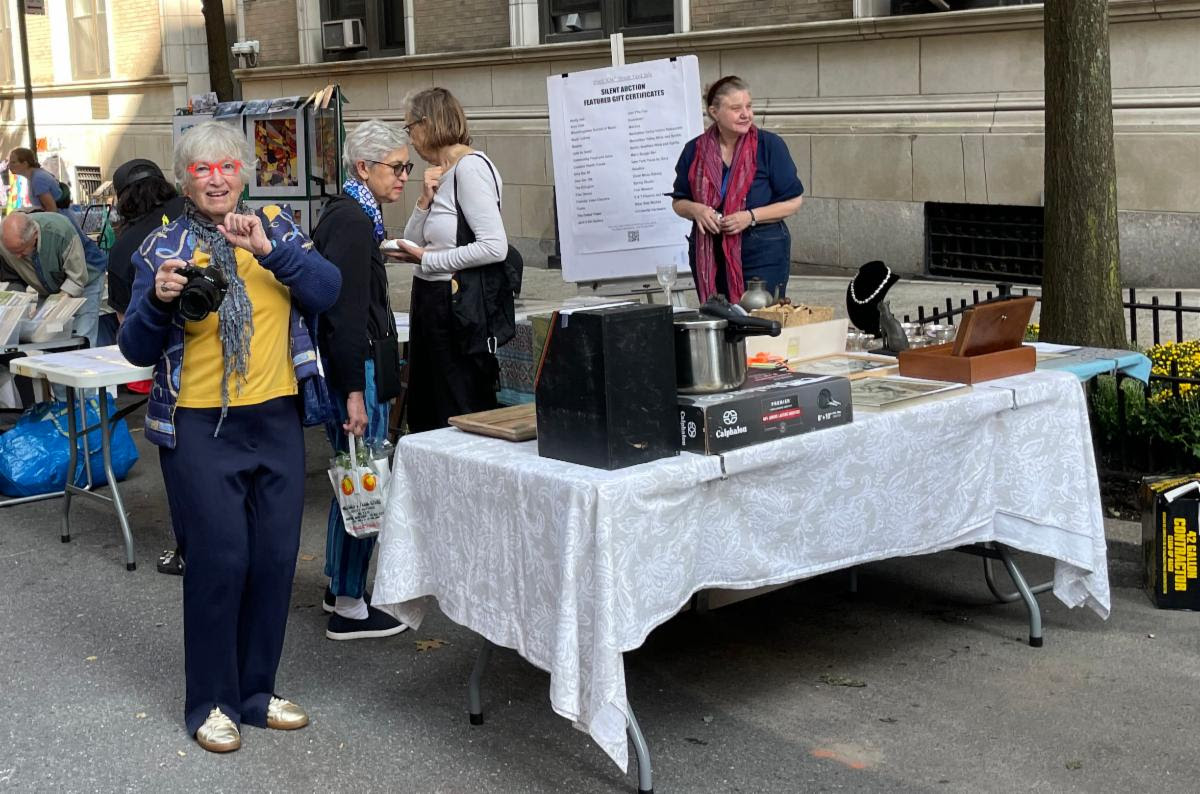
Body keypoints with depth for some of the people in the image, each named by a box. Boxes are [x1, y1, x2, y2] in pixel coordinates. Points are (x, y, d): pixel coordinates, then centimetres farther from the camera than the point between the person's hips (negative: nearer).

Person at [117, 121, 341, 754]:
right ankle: (211, 703, 10)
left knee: (275, 556, 7)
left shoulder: (276, 226, 6)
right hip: (200, 428, -3)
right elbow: (137, 351, -2)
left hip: (276, 418, 3)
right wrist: (157, 300, -22)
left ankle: (256, 690, 22)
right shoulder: (163, 246, 0)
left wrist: (270, 250, -23)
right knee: (219, 558, -6)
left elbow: (327, 291, -9)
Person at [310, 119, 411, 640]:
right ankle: (349, 608, 3)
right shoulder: (351, 221, -17)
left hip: (357, 365, 11)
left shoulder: (351, 214, 16)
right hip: (356, 367, -11)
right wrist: (353, 392, -24)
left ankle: (340, 585, 29)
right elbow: (345, 312, -22)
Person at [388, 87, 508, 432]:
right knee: (425, 417, 16)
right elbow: (413, 243, 12)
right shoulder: (442, 173, 12)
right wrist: (425, 200, -5)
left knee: (460, 418, -2)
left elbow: (495, 246, -24)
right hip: (430, 300, 10)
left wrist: (427, 259, -16)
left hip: (456, 304, -10)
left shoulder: (470, 167, -14)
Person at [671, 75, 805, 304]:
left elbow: (793, 201, -2)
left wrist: (751, 216, -14)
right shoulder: (695, 150, 6)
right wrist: (696, 210, -9)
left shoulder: (770, 145, -3)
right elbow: (678, 201, 14)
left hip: (762, 253, -3)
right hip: (709, 258, 3)